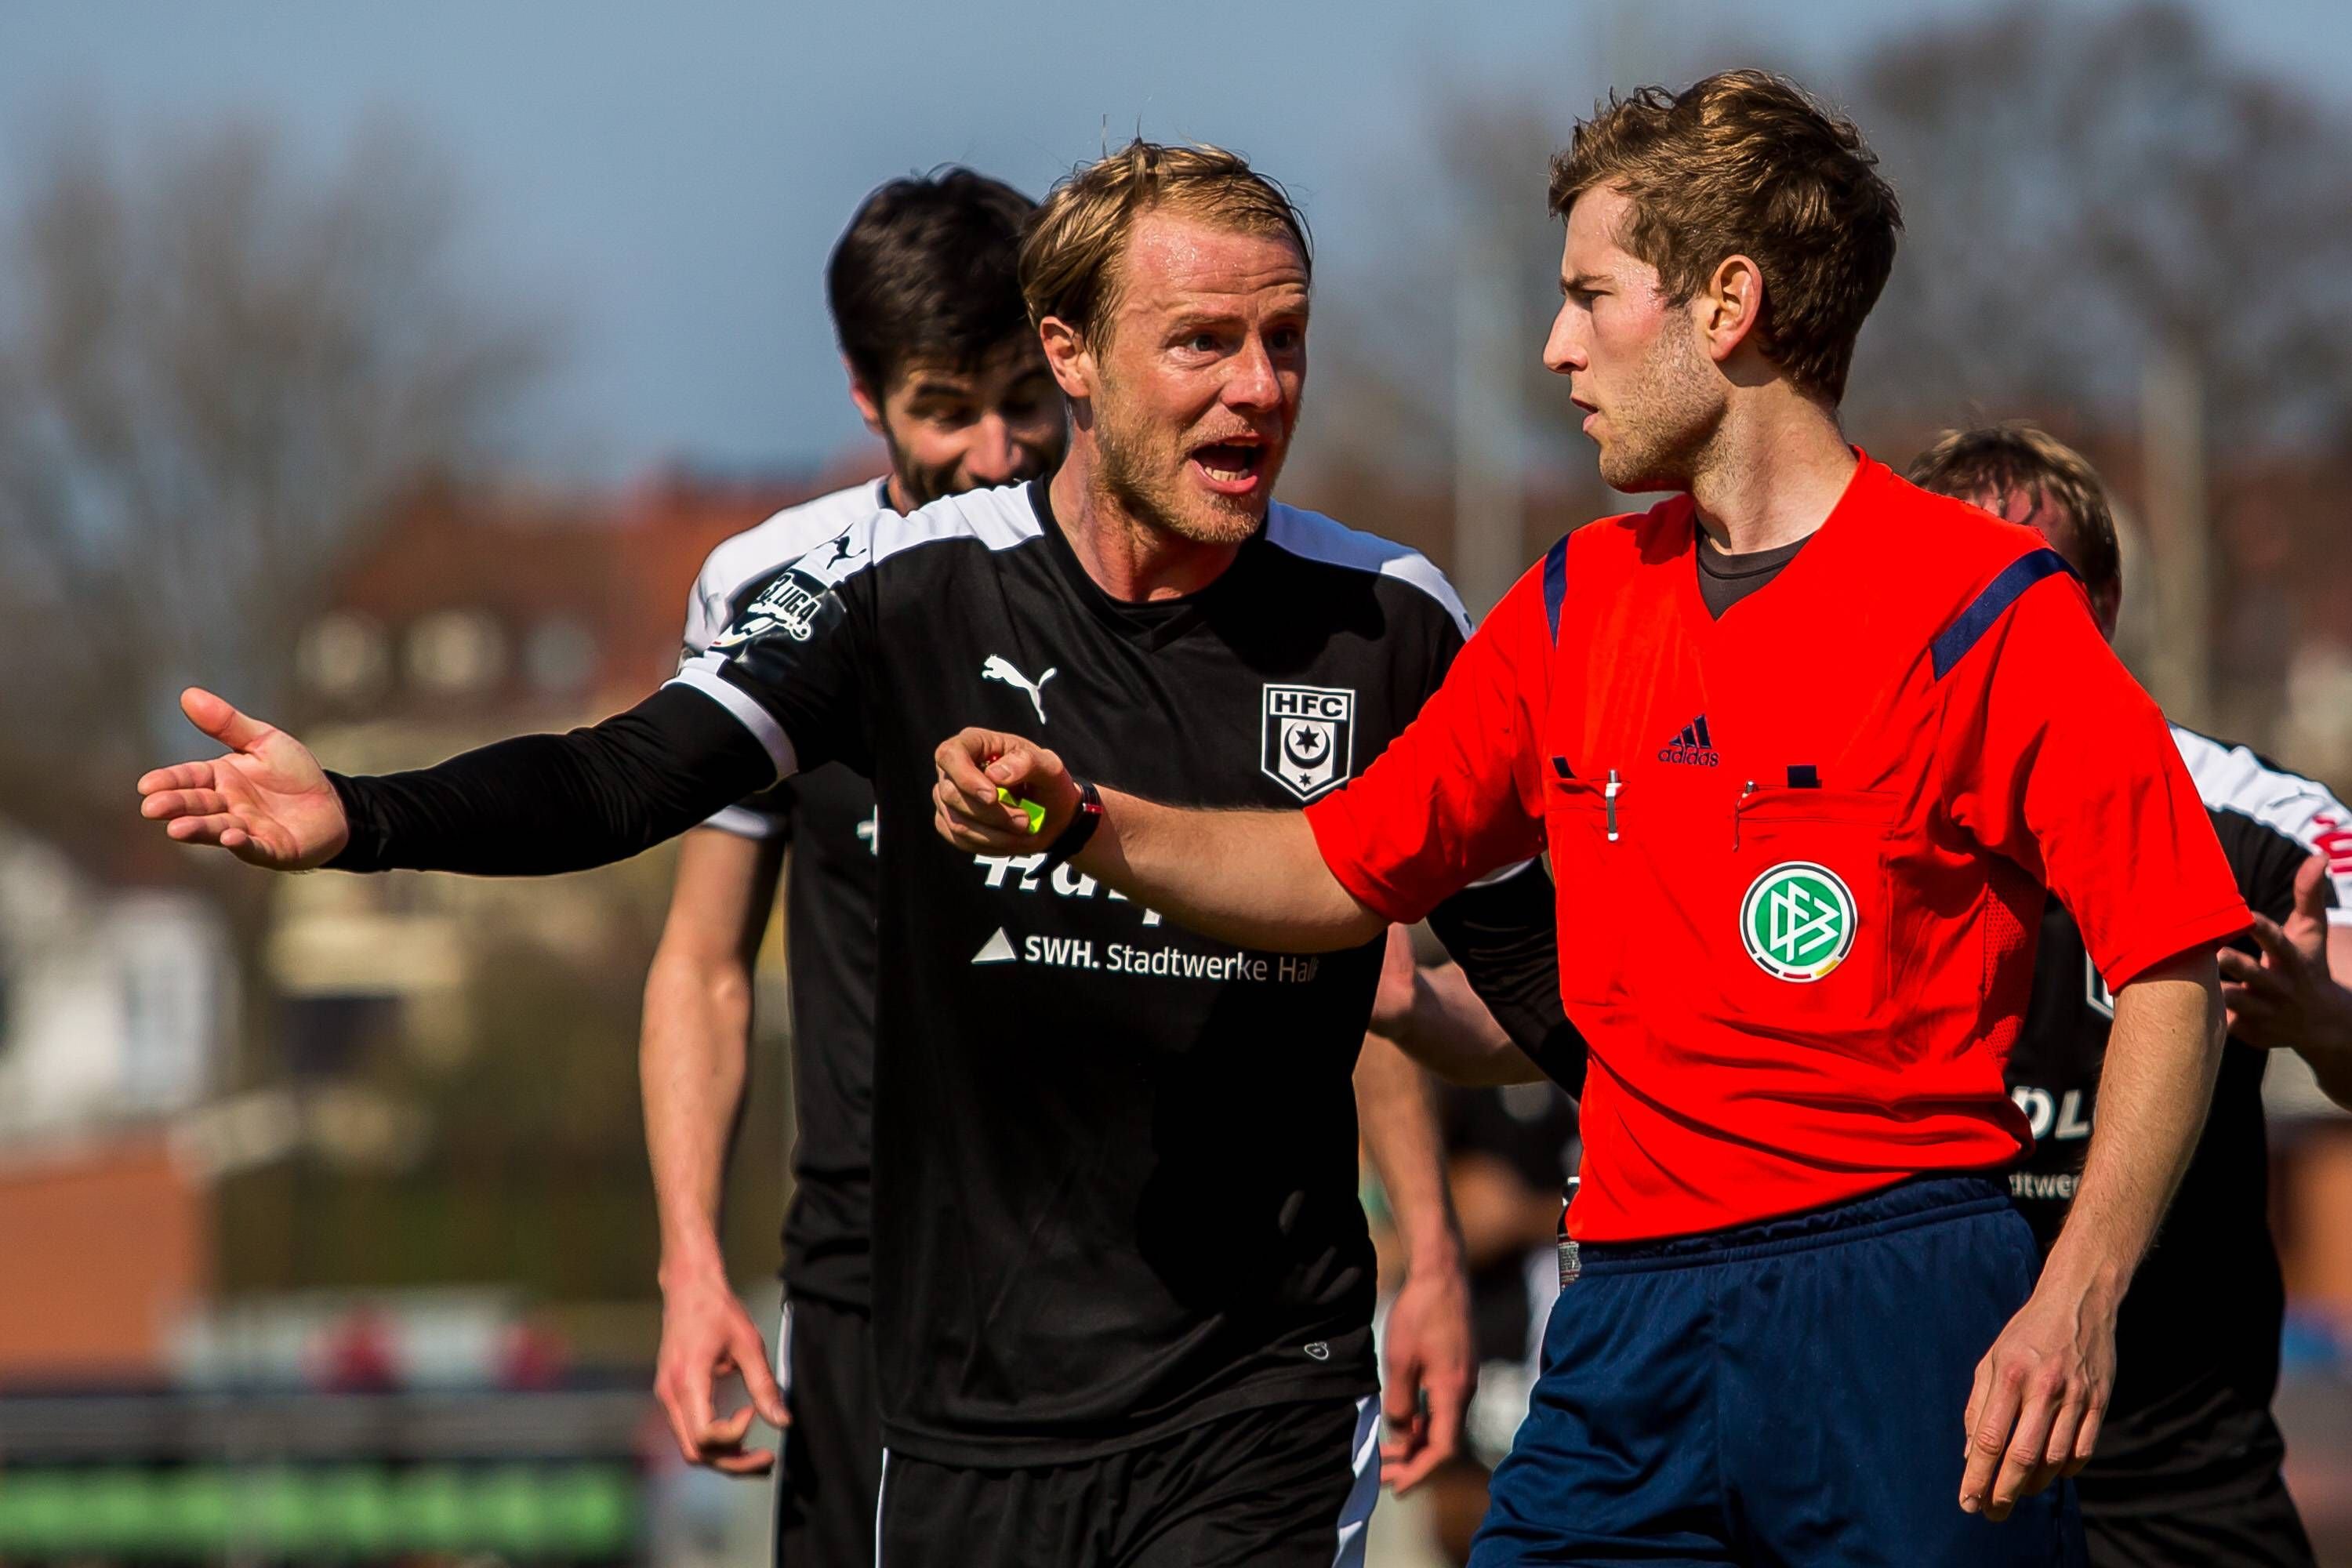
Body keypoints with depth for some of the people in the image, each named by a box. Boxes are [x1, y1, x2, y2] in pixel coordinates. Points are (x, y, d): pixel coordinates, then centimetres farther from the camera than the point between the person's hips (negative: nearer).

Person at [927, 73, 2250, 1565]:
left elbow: (2173, 967, -8)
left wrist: (2076, 1301, -17)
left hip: (1906, 1319, -5)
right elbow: (1348, 867, 25)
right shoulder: (1578, 606, 16)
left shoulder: (1986, 605, -5)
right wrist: (1085, 818, 9)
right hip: (1633, 1322, 5)